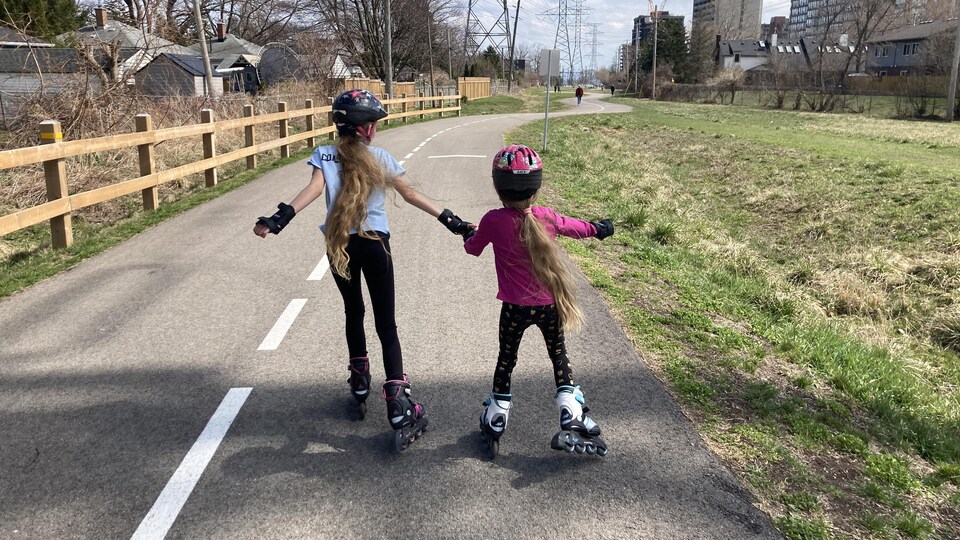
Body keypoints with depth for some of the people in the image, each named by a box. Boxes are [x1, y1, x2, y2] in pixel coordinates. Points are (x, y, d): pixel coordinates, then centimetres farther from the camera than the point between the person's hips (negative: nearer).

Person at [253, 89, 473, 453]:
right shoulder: (380, 158, 3)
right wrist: (449, 220, 2)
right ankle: (400, 410, -10)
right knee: (386, 325, -1)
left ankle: (360, 388, 35)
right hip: (375, 245, -2)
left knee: (353, 313, 23)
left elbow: (314, 189, -14)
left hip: (338, 245, 2)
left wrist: (281, 217, -24)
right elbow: (410, 196, -1)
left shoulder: (323, 155, 4)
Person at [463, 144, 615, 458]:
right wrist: (597, 228, 36)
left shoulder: (493, 221, -14)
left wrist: (467, 236, 29)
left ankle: (494, 425, 27)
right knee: (559, 356, 20)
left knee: (506, 360, 17)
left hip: (515, 308, -1)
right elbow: (577, 228, 13)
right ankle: (572, 420, 15)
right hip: (549, 305, 2)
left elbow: (472, 249, 5)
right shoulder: (547, 218, -7)